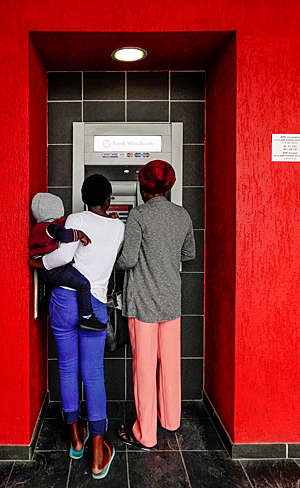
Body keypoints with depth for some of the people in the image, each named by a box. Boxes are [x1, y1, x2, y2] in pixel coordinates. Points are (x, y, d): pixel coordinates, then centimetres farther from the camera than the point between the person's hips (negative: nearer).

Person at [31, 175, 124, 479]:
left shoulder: (76, 220, -1)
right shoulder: (119, 227, 8)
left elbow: (65, 254, -16)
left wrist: (41, 261, 1)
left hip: (64, 298, -1)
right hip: (95, 306, 1)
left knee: (67, 368, 15)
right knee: (93, 375, 7)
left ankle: (76, 438, 31)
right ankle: (98, 458, 11)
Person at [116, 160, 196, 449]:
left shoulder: (139, 216, -14)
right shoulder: (183, 216, 3)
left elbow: (128, 259, -18)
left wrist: (115, 262, 3)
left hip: (143, 300, -5)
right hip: (171, 298, 6)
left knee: (144, 366, 5)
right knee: (170, 362, 18)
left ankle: (145, 434, 18)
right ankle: (170, 419, 37)